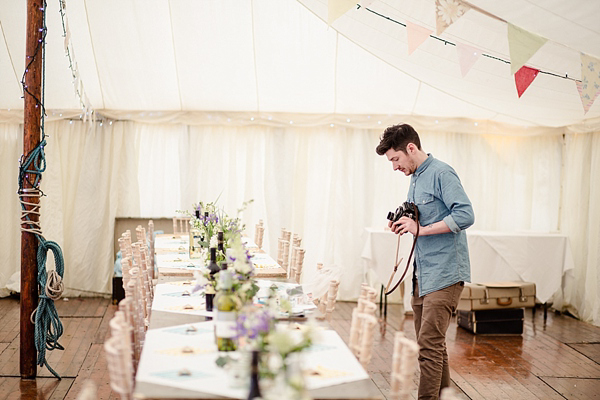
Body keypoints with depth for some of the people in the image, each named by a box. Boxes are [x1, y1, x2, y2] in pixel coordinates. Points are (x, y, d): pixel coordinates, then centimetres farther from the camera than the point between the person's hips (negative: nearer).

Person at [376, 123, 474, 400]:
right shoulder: (415, 178, 17)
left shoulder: (441, 174, -11)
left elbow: (465, 215, -21)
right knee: (430, 344, 14)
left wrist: (421, 229, -20)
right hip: (422, 274, 9)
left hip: (444, 274, -9)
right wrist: (404, 225, 7)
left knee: (429, 345, -11)